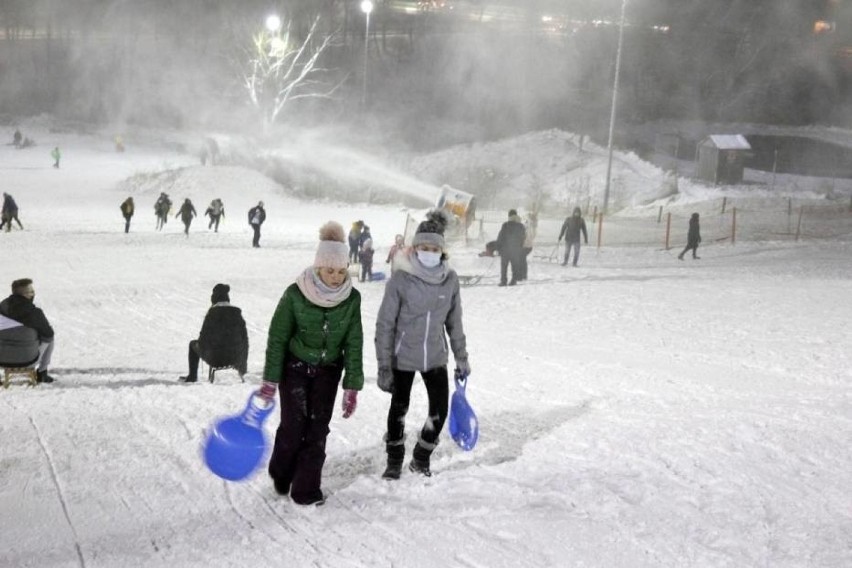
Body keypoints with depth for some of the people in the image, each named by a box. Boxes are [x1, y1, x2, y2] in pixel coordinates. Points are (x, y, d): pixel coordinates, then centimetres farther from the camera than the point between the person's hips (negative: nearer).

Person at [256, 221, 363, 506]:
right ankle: (281, 475, 20)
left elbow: (353, 344, -7)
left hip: (328, 369, 2)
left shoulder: (352, 298, -13)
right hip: (295, 366, -2)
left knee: (318, 427, -1)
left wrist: (352, 387, -9)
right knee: (294, 423, -6)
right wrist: (270, 380, -10)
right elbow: (278, 337, -12)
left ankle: (307, 488, 8)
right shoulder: (295, 294, -20)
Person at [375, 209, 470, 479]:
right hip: (403, 356, -3)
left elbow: (454, 321, 6)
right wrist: (384, 367, -13)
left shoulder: (450, 278, -7)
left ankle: (421, 458, 30)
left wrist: (461, 357, 11)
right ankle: (395, 461, 34)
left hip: (436, 356, 3)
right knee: (399, 409, 11)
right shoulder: (401, 279, -18)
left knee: (439, 411, 5)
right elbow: (385, 325, -12)